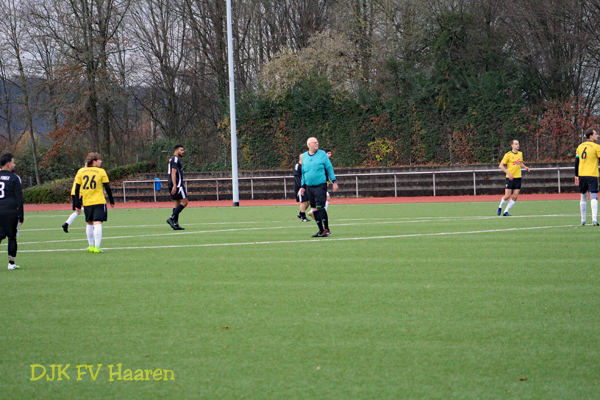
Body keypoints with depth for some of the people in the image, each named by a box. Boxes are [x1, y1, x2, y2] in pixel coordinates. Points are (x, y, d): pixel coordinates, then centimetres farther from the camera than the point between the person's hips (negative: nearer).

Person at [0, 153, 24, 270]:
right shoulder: (14, 178, -4)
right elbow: (19, 198, -5)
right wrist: (21, 216, -1)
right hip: (10, 211, -3)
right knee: (12, 237, 5)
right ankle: (11, 263, 7)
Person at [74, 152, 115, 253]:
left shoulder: (81, 172, 5)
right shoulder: (101, 171, -3)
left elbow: (77, 189, 4)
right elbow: (107, 188, -2)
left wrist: (78, 203, 11)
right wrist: (111, 201, 8)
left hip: (86, 202, 3)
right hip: (99, 202, -3)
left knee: (89, 223, 18)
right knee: (97, 223, -8)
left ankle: (91, 246, 21)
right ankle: (97, 247, -18)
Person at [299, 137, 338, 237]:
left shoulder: (322, 154, 0)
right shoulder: (304, 156, 10)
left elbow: (329, 168, 4)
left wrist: (334, 181, -2)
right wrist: (303, 186, 16)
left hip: (320, 185, -4)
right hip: (309, 187, 4)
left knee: (320, 207, -13)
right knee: (314, 208, 5)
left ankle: (326, 229, -5)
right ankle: (321, 230, 13)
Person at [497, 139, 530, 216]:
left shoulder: (520, 154, 10)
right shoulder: (508, 155, -8)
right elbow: (500, 165, -9)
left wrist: (525, 167, 6)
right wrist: (508, 173, -19)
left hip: (518, 178, 5)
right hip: (510, 178, -5)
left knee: (515, 196, -4)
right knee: (507, 195, -7)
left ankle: (506, 212, 5)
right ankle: (500, 207, 21)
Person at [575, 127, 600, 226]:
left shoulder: (580, 146, 11)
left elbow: (576, 162, 13)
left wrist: (576, 176, 17)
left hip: (581, 175, 6)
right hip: (592, 175, -6)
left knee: (583, 198, 15)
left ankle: (583, 220, 18)